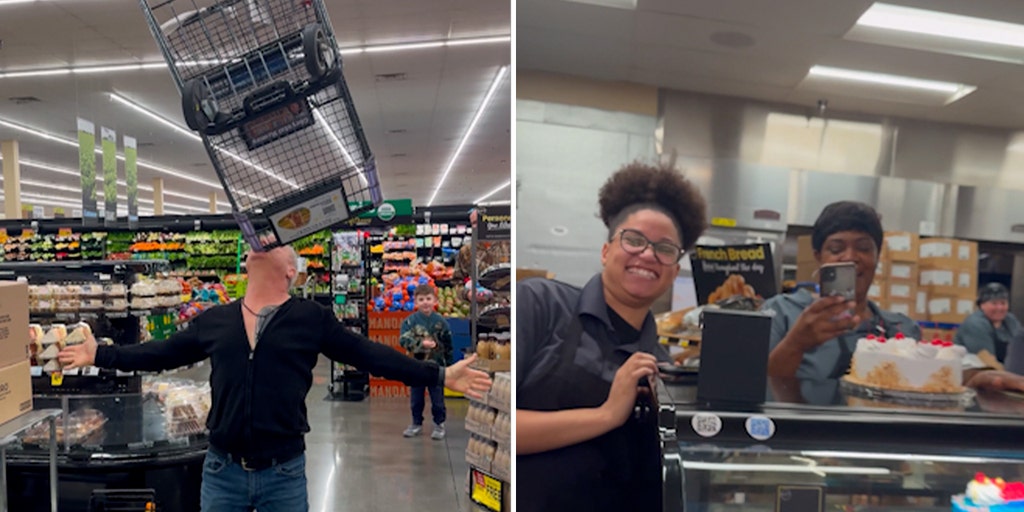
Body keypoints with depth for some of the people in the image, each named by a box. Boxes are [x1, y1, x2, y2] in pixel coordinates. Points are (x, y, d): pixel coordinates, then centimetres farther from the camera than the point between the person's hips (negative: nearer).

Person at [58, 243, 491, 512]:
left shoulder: (312, 319, -3)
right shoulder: (213, 320, 6)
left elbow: (370, 355, -4)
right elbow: (161, 354, 16)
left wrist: (440, 375, -10)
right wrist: (100, 355, 16)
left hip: (284, 473, -2)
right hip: (222, 470, 3)